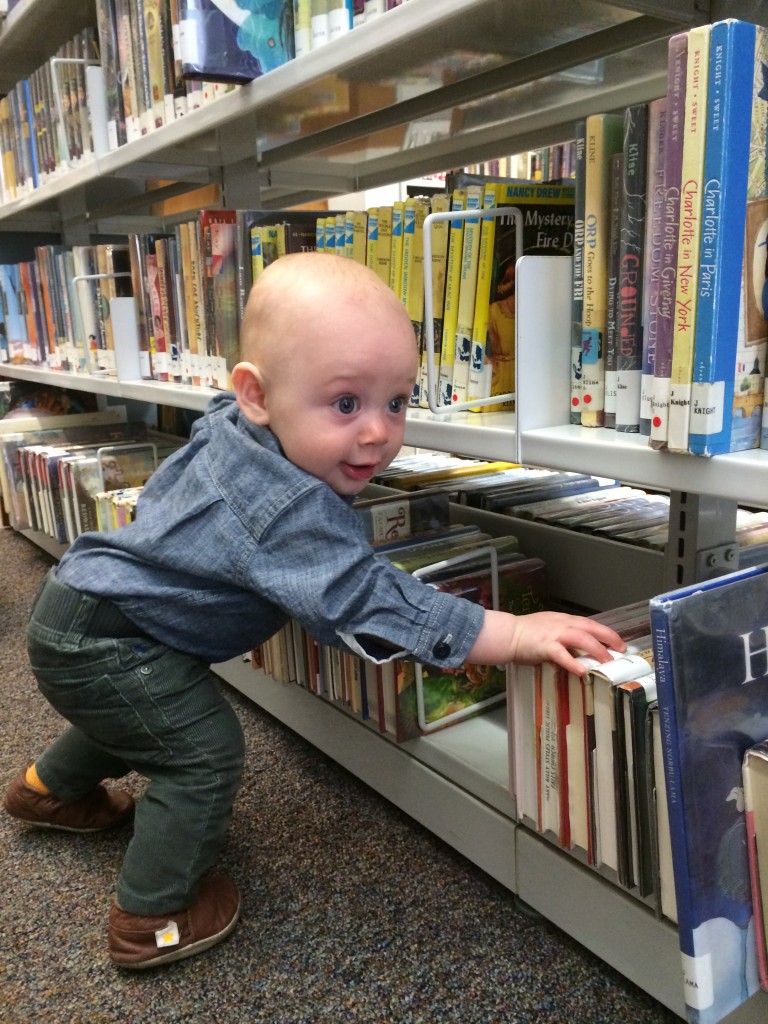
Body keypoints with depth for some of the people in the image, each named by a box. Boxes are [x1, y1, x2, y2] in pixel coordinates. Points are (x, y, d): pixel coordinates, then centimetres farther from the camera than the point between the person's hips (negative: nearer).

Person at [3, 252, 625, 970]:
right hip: (102, 642, -10)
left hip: (86, 596, 10)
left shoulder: (228, 425, -6)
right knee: (203, 748, -6)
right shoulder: (290, 512, -35)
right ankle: (154, 916, 12)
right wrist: (515, 634, -39)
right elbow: (365, 601, -39)